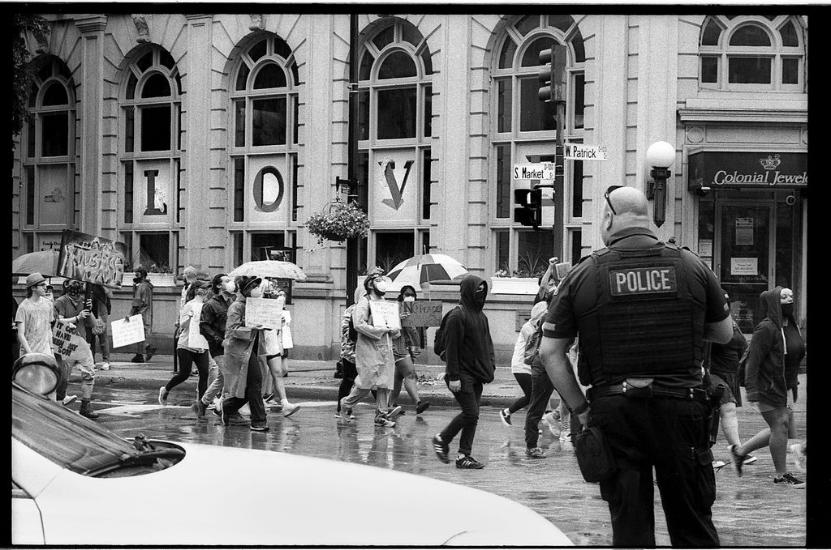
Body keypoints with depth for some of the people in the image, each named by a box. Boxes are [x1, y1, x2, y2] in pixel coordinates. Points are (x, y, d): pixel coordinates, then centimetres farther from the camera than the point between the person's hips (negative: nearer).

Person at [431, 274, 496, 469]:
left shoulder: (481, 316, 13)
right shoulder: (457, 316, -12)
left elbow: (487, 343, 21)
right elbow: (451, 348, -14)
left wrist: (491, 365, 9)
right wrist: (453, 376, -17)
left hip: (477, 374, 8)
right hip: (462, 375, -8)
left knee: (472, 415, 6)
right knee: (471, 413, -10)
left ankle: (465, 455, 11)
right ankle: (442, 438, 7)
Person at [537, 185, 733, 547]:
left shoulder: (583, 275, 0)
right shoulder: (691, 266, 3)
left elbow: (550, 352, 0)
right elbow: (724, 334, 14)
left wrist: (580, 409, 5)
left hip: (613, 406, 0)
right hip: (681, 405, 1)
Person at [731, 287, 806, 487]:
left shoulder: (792, 326, 9)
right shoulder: (766, 328, -19)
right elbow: (753, 360, -21)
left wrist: (792, 386, 21)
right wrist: (751, 389, -24)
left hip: (784, 388, 9)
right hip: (767, 387, -9)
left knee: (783, 429, 13)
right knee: (780, 427, -4)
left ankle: (740, 450, 26)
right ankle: (782, 475, 10)